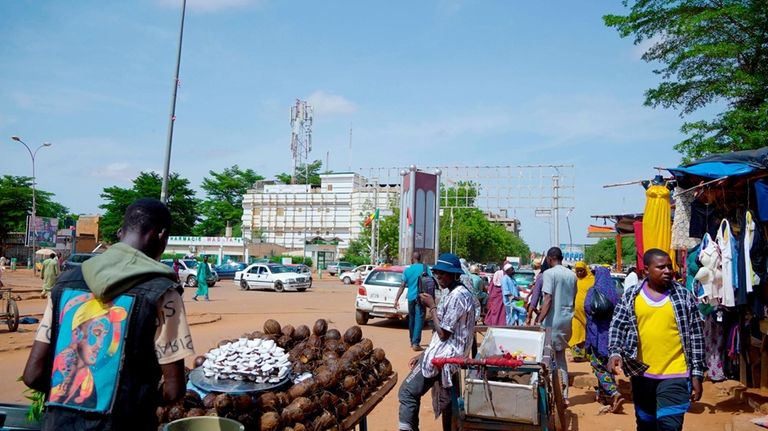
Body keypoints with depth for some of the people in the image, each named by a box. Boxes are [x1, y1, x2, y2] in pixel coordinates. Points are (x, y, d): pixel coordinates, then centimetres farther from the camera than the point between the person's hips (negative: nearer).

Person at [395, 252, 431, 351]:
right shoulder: (425, 267, 0)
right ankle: (416, 343, -15)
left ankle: (412, 341, 29)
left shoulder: (407, 270, 5)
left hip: (411, 297, 3)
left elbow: (402, 286, 2)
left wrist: (396, 299, 4)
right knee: (419, 319, -5)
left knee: (412, 319, 17)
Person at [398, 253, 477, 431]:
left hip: (444, 356, -10)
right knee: (447, 403, 17)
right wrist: (424, 354, 16)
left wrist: (432, 306, -10)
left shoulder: (457, 296, -17)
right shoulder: (461, 293, 14)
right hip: (450, 355, 10)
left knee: (407, 392, -10)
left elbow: (443, 333, -19)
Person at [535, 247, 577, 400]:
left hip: (552, 321, -7)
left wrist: (539, 320, -17)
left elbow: (548, 299, -18)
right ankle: (564, 396, 17)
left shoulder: (549, 273, -11)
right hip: (567, 321, 7)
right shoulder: (572, 275, 10)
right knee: (561, 356, 16)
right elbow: (573, 299, 15)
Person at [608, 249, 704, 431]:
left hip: (675, 375, -2)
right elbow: (617, 327, 0)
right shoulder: (630, 296, 1)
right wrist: (615, 353, -18)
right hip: (641, 374, 2)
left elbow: (696, 336, 1)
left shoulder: (684, 295, -2)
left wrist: (697, 374, -1)